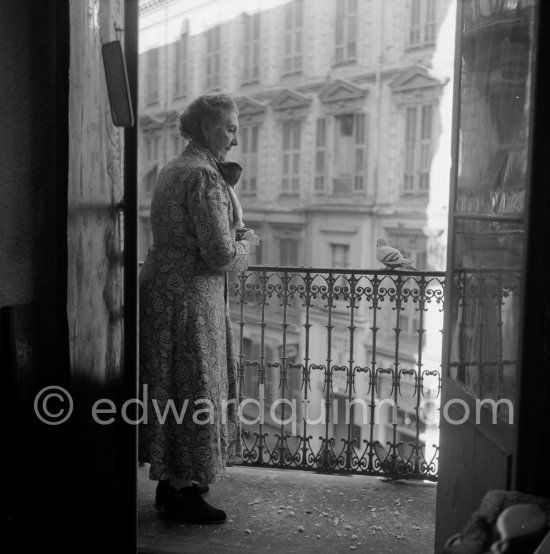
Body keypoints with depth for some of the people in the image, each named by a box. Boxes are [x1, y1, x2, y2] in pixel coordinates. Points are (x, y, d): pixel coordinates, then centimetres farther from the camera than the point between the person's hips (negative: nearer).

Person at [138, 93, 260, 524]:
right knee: (192, 391, 1)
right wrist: (249, 243, -2)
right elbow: (220, 254, -22)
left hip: (162, 287, 10)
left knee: (172, 392, 17)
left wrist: (226, 186, 11)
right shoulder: (204, 177, -18)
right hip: (188, 297, -10)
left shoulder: (173, 169, 14)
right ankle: (183, 493, 14)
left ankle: (170, 482, 30)